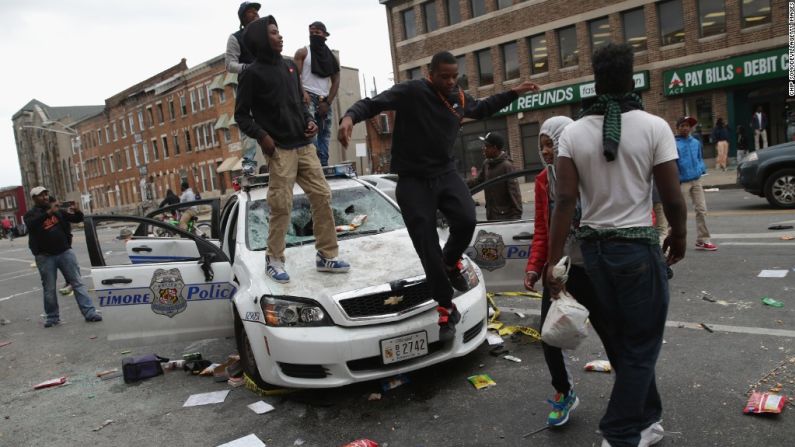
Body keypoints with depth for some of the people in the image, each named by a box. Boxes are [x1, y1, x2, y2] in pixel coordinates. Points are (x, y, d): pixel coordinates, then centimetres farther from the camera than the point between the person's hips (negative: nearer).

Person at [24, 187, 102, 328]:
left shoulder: (58, 211, 11)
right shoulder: (31, 214, 1)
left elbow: (78, 219, 10)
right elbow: (31, 224, -22)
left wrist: (77, 211, -13)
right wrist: (48, 213, -37)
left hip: (65, 252, 2)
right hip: (45, 257, -2)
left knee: (77, 283, -1)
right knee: (49, 289, 5)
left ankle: (90, 313, -2)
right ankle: (52, 317, 19)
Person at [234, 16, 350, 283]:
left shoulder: (290, 67, 16)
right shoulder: (253, 74, -3)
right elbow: (241, 115, -2)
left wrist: (309, 120, 4)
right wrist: (261, 135, -16)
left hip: (304, 146, 6)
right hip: (280, 150, -6)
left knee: (322, 197, 3)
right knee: (281, 206, -6)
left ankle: (326, 256, 12)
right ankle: (274, 260, 9)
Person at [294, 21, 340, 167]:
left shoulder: (332, 57, 17)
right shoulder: (302, 52, 9)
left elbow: (336, 81, 10)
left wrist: (328, 102, -3)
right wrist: (302, 92, -21)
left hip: (324, 101, 4)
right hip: (308, 97, -4)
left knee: (325, 137, 1)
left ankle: (324, 165, 3)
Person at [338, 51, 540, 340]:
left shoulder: (460, 98, 8)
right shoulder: (412, 92, -12)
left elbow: (482, 109, 30)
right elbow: (372, 103, -18)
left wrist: (513, 93, 26)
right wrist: (350, 117, -39)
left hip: (446, 173, 4)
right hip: (413, 181, -4)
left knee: (466, 221, -22)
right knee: (427, 248, -5)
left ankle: (451, 262, 13)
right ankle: (446, 307, 12)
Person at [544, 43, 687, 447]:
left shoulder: (572, 132, -1)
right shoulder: (654, 127, -7)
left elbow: (564, 200, -9)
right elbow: (672, 198, -7)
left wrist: (553, 262, -7)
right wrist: (678, 237, 13)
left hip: (591, 248, 4)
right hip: (637, 247, -3)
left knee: (622, 344, 18)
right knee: (640, 346, 9)